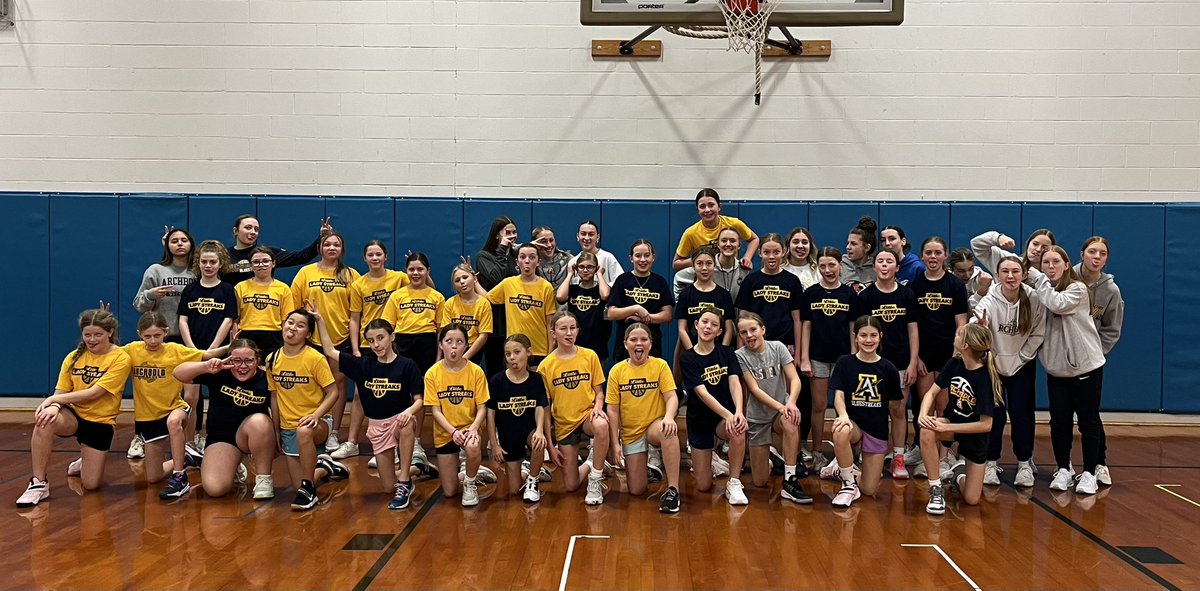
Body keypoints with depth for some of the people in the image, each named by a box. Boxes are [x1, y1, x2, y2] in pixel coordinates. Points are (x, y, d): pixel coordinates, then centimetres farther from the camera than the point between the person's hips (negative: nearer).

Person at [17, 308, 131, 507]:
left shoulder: (120, 359, -11)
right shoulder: (74, 357, 2)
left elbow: (93, 393, -19)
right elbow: (60, 392, -1)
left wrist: (54, 399, -21)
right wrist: (54, 405, -25)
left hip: (100, 421, -2)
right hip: (73, 415, 2)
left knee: (91, 484, -4)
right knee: (45, 420, -35)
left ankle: (84, 462, 34)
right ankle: (39, 483, -21)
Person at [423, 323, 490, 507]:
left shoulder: (476, 371, -10)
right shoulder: (432, 373, -9)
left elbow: (482, 408, -8)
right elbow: (436, 410, -9)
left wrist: (473, 428, -27)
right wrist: (453, 431, -23)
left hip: (469, 427, -1)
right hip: (445, 432, 1)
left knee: (472, 448, -38)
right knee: (450, 492, 0)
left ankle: (470, 484, -6)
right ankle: (462, 476, 37)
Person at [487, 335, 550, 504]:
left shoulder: (536, 379, -6)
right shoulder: (497, 381, -10)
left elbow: (540, 408, -10)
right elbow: (491, 413, -5)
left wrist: (539, 430, -30)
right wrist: (494, 444, -5)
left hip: (529, 431, 0)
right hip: (507, 437, 1)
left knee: (538, 443, -38)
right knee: (514, 490, 1)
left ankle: (532, 480, -9)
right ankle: (525, 473, 38)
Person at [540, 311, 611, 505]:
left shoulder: (589, 356, -3)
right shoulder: (545, 366, -5)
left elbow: (598, 391, 5)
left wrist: (598, 406, -19)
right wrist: (550, 445, -4)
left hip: (587, 416, -1)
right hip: (563, 425, 1)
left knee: (601, 425, -39)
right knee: (570, 486, -2)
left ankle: (595, 481, -18)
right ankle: (590, 464, 33)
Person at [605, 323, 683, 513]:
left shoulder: (660, 365, -5)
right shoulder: (617, 371, -3)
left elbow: (671, 397, -12)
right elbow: (613, 410, -1)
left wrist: (669, 417, -35)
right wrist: (615, 444, -6)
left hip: (655, 426, -2)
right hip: (630, 433, 2)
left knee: (669, 430, -40)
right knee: (636, 490, -4)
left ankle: (672, 490, -31)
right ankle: (646, 465, 32)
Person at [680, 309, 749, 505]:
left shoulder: (727, 353, 0)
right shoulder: (688, 359, -7)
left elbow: (735, 383, -15)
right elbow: (702, 393, -19)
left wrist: (738, 412, -35)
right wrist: (728, 414, -34)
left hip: (725, 417, 1)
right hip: (700, 420, -1)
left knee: (738, 429, -38)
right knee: (703, 486, -3)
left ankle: (734, 484, -20)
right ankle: (705, 459, 32)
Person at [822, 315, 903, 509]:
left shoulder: (888, 369, -3)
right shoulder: (845, 363, -4)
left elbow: (896, 407, 7)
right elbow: (838, 395, -12)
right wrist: (843, 415, -34)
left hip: (877, 432, 2)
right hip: (854, 424, -2)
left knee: (869, 490, -1)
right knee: (841, 432, -40)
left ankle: (842, 469, 32)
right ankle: (849, 485, -15)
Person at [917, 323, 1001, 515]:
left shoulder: (984, 378, -27)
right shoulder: (954, 363, -11)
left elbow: (986, 425, -26)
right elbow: (932, 392, -6)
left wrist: (946, 427, -28)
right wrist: (923, 414, -26)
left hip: (974, 433, -3)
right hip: (952, 423, 4)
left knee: (971, 499, -3)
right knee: (927, 431, -35)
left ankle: (959, 471, 32)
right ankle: (936, 489, -17)